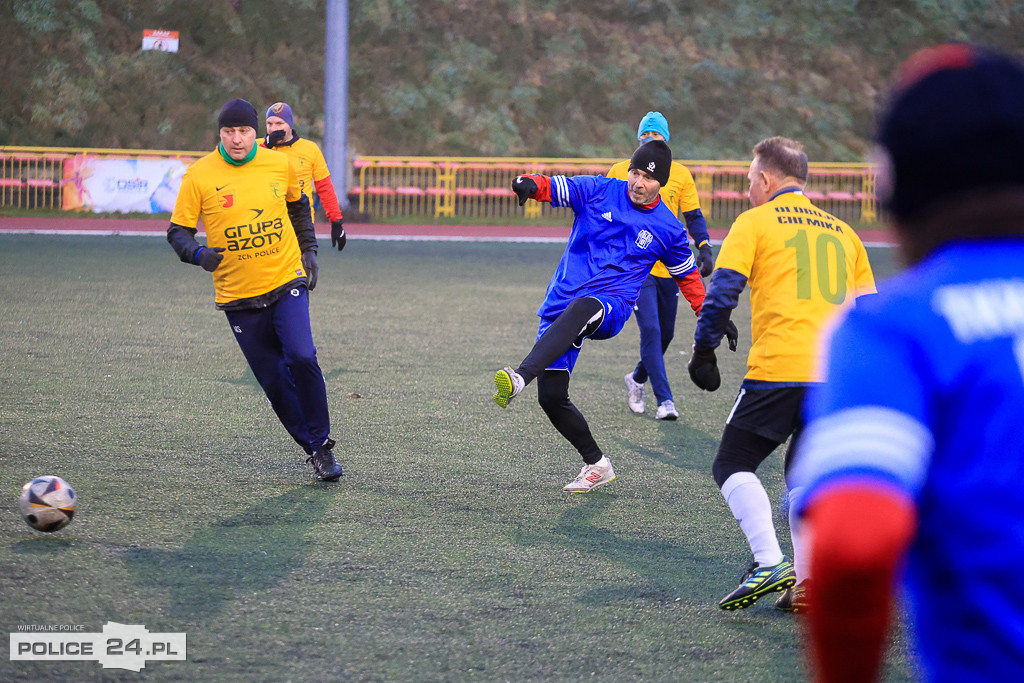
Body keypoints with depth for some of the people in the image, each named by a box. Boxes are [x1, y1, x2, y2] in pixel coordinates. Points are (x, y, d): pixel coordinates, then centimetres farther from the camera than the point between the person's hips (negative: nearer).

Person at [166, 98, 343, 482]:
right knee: (274, 382, 1)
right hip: (238, 295, 0)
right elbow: (178, 232, -2)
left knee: (301, 358, -19)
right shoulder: (199, 176, -7)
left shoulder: (279, 165, 0)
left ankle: (322, 444, -2)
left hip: (287, 281, 0)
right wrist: (198, 254, -22)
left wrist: (308, 250, 16)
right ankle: (315, 451, 16)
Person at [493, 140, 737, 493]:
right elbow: (552, 187, -4)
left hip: (611, 308, -3)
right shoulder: (599, 191, 7)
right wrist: (529, 184, -27)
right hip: (563, 302, 3)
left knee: (581, 308, -41)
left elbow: (688, 276, 25)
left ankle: (520, 377, -60)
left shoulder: (668, 229, 9)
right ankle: (597, 464, 18)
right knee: (551, 396, -4)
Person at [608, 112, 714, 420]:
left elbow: (693, 216, 6)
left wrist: (704, 248, -9)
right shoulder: (620, 172, 2)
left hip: (671, 266, 3)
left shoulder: (680, 174, 5)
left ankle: (637, 379, 37)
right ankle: (664, 400, -13)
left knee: (665, 333, 11)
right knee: (650, 330, -15)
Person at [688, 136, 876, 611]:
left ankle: (769, 563, -14)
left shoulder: (754, 223, 7)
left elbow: (722, 291, -2)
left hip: (779, 368, -5)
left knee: (733, 465, 5)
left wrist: (703, 352, 7)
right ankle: (805, 584, 2)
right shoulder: (842, 232, 22)